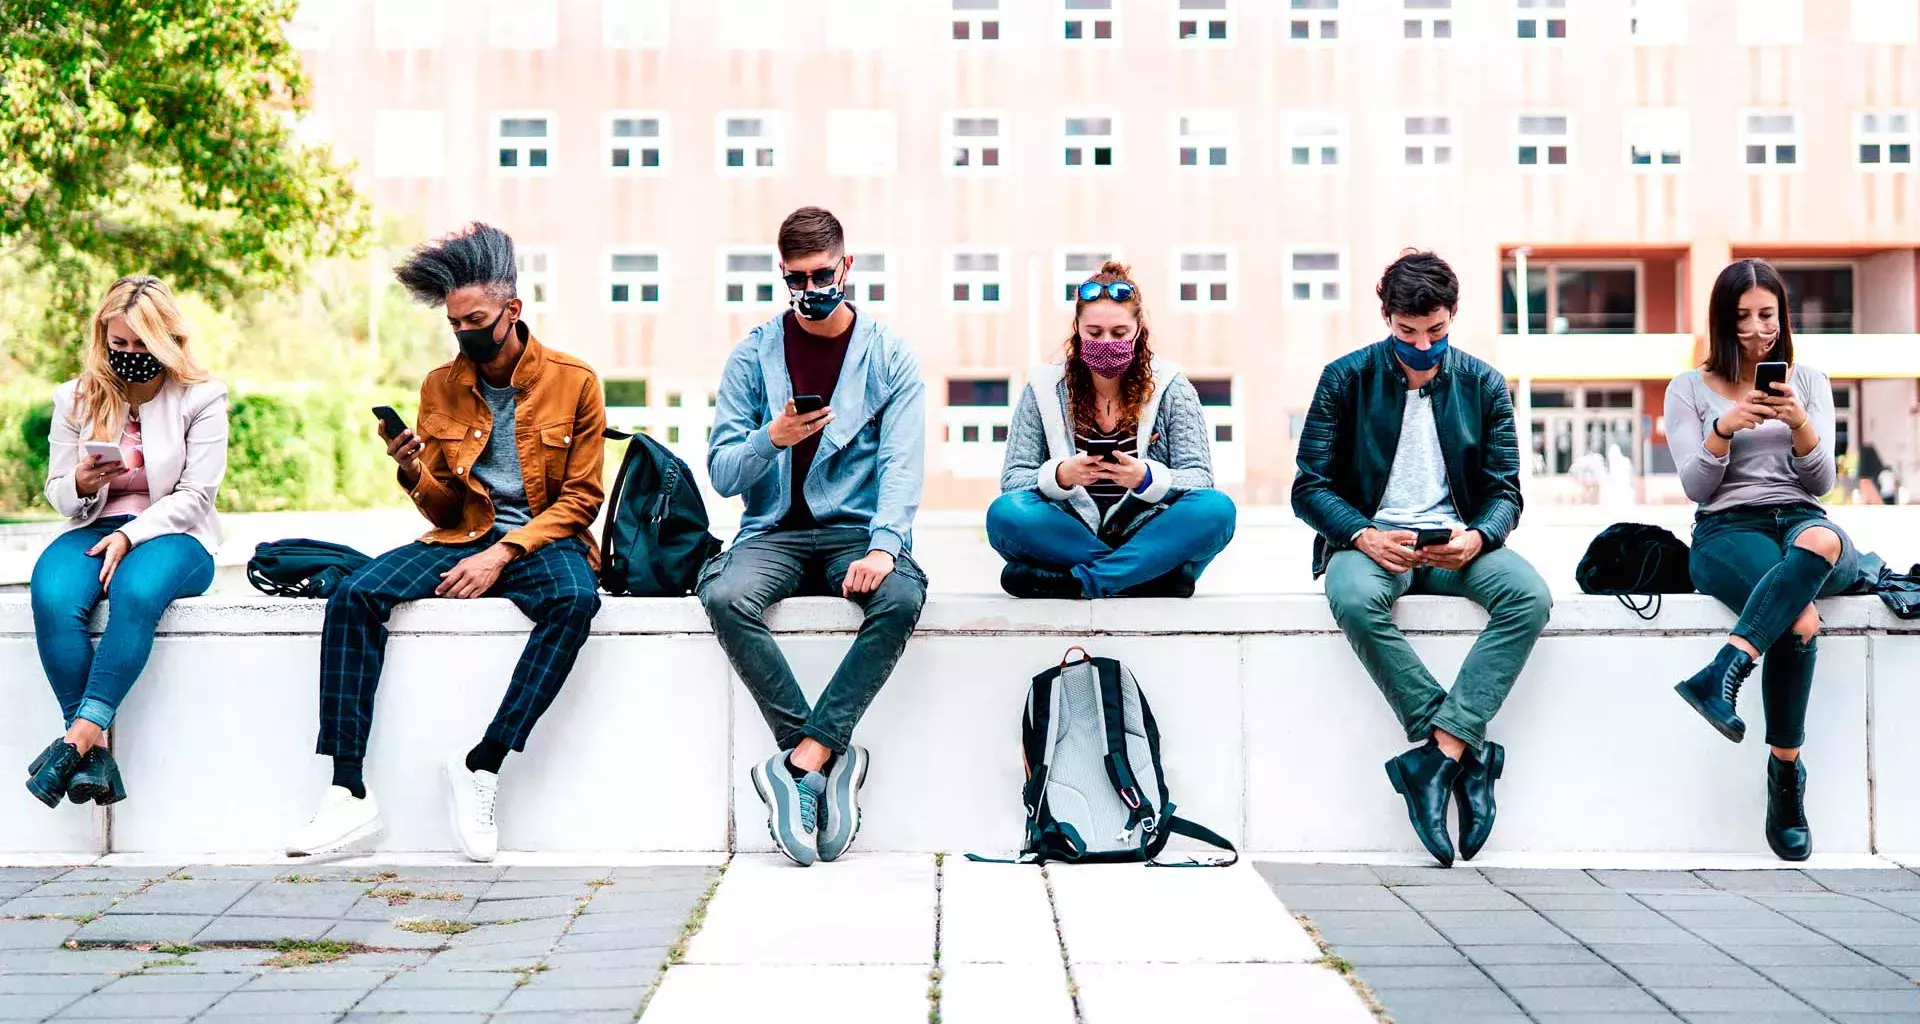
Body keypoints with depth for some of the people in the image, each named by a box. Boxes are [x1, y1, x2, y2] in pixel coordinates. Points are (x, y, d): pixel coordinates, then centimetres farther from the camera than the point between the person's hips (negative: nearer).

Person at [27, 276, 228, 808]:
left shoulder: (201, 397, 0)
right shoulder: (76, 399, 10)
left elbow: (195, 495, -5)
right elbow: (58, 493, 12)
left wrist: (130, 536, -18)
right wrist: (81, 485, -13)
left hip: (173, 535, -3)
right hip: (95, 529, 3)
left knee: (137, 590, -39)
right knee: (52, 595, -32)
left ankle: (80, 736, -36)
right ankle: (93, 749, -31)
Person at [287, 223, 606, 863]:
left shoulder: (573, 382, -1)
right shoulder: (441, 388, 9)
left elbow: (581, 497, -3)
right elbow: (444, 510, 14)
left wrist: (502, 554, -15)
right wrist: (415, 475, -10)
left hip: (542, 540, -3)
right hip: (463, 539, 3)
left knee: (575, 599, -38)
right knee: (354, 594, -23)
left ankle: (481, 765, -31)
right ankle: (349, 794, -26)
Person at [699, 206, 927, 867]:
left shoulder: (890, 355, 5)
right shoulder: (754, 355, 7)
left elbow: (902, 463, -6)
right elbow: (721, 475, 3)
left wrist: (884, 545, -24)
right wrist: (772, 438, -18)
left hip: (856, 529, -1)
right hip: (774, 533, 1)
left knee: (902, 596, -34)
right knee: (725, 596, -32)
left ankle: (800, 761, -29)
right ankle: (834, 759, -25)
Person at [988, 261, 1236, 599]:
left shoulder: (1170, 387, 4)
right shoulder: (1044, 389, 5)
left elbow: (1200, 481, -2)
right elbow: (1012, 480, 0)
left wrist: (1146, 479, -24)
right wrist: (1060, 476, -22)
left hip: (1145, 537, 0)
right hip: (1069, 538, 0)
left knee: (1216, 510, -28)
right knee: (1005, 513, -29)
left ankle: (1076, 582, -29)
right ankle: (1151, 575, -26)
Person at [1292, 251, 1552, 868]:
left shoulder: (1484, 385, 10)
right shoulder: (1346, 378, 3)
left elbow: (1505, 493, 7)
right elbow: (1310, 487, -1)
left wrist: (1476, 537, -18)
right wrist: (1365, 536, -20)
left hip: (1457, 543, 2)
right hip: (1371, 539, -2)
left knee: (1530, 596, -31)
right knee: (1354, 598, -38)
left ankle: (1438, 755, -32)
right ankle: (1467, 751, -29)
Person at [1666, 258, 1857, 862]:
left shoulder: (1809, 382, 16)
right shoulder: (1690, 389, 11)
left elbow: (1821, 483, 7)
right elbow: (1695, 487, 2)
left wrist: (1800, 423, -12)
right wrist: (1724, 429, -16)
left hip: (1802, 521, 2)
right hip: (1727, 530, -2)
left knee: (1819, 541, -43)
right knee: (1800, 617, -39)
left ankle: (1721, 675, -55)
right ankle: (1786, 775, -37)